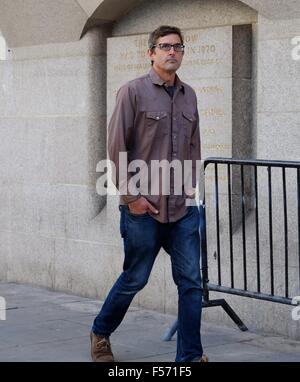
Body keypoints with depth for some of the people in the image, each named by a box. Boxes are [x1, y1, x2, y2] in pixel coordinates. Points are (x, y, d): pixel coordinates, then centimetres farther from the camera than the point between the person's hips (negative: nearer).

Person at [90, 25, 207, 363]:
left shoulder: (189, 95, 11)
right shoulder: (133, 92, -6)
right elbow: (117, 148, -8)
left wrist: (191, 185, 7)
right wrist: (131, 196, -10)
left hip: (182, 208, 5)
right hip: (143, 208, -5)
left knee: (191, 281, 0)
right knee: (135, 278, 6)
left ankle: (190, 355, 9)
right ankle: (100, 333, 31)